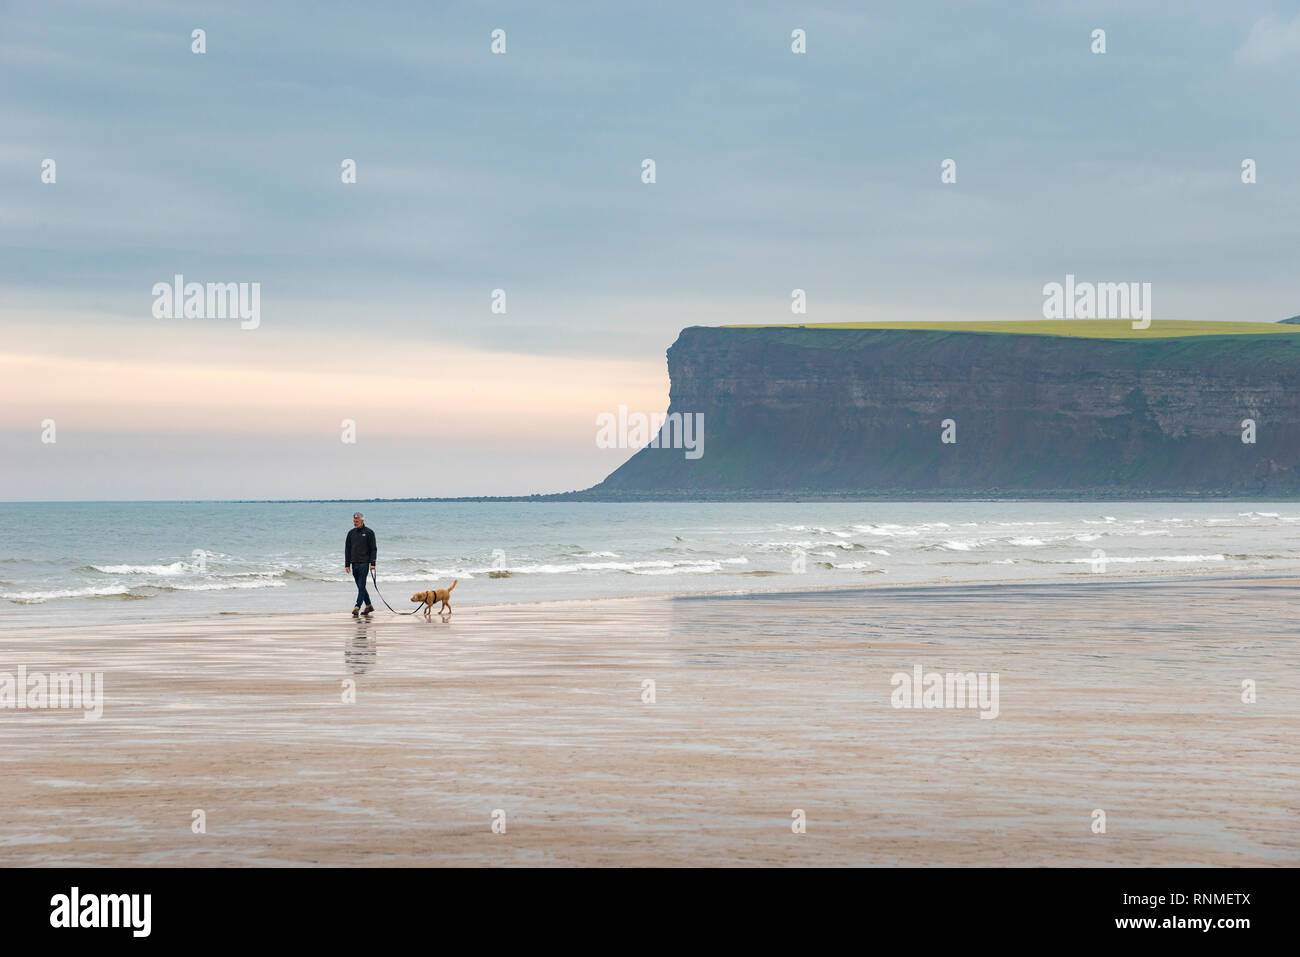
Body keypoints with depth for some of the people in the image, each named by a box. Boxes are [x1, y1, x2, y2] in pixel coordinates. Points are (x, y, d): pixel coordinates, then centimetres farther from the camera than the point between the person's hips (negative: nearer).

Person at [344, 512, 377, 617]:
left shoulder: (368, 533, -2)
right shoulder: (351, 533, 12)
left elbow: (373, 549, -4)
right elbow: (347, 549, 14)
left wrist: (372, 563, -12)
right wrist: (347, 564, 8)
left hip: (364, 563, -6)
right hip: (354, 564, 6)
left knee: (361, 586, -10)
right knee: (360, 587, 9)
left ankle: (357, 608, -15)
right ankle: (369, 606, 20)